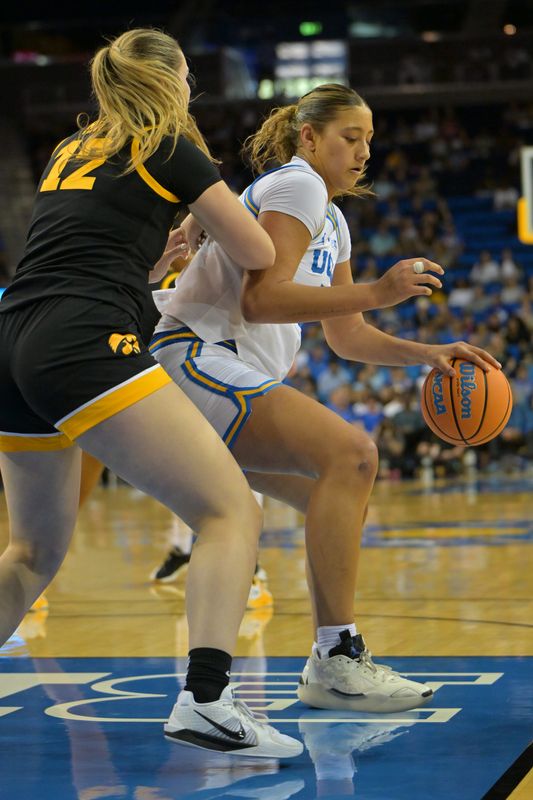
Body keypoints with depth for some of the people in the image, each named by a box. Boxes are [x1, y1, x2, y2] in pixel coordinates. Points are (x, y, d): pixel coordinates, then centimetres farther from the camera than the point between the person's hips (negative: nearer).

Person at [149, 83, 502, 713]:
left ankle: (329, 661, 8)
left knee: (345, 488, 10)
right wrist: (376, 293, -21)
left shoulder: (332, 223, 22)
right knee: (350, 453, -23)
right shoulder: (296, 185, -7)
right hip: (192, 355, -10)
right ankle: (335, 660, -26)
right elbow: (260, 299, -20)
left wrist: (426, 354, 10)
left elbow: (346, 336, 25)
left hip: (233, 384, 10)